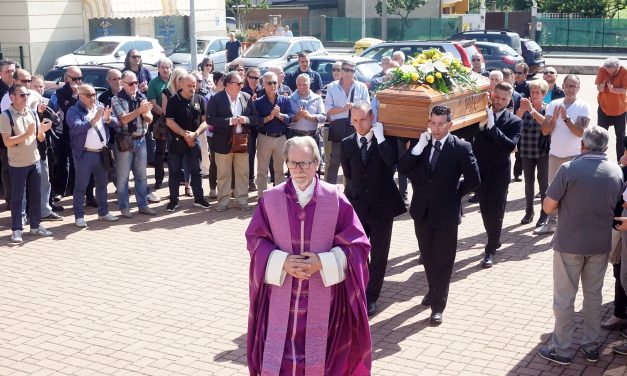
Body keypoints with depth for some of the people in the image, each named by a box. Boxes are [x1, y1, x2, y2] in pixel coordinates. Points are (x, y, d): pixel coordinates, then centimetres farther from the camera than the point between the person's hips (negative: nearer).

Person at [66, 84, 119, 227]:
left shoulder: (100, 108, 11)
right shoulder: (74, 111, -7)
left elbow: (114, 122, 5)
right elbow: (76, 127, -24)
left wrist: (108, 119, -17)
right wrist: (93, 120, -31)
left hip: (102, 153, 6)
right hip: (84, 154, -6)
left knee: (102, 183, 15)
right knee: (81, 186, 0)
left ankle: (103, 212, 26)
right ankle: (79, 216, 6)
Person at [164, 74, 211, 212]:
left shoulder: (200, 99, 1)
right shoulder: (173, 100, -6)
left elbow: (205, 120, -1)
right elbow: (169, 121, -11)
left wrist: (195, 133, -16)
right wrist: (185, 134, -18)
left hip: (194, 140, 2)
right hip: (176, 140, -2)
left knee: (196, 171, 7)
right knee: (174, 172, 5)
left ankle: (198, 199, 16)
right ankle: (173, 200, 13)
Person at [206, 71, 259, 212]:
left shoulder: (247, 98, 4)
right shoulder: (216, 99, -8)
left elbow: (256, 118, 6)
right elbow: (210, 119, -14)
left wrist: (246, 119, -16)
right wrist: (229, 121, -21)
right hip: (224, 142, -3)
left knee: (243, 173, 9)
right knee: (223, 174, 6)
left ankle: (242, 200, 19)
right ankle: (223, 201, 14)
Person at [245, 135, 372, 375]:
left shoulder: (335, 200, -7)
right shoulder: (271, 199, -3)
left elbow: (357, 244, -3)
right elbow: (255, 238, 4)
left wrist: (322, 263, -16)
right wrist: (281, 261, -13)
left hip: (322, 296, -1)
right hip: (281, 295, 1)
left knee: (319, 354, 8)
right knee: (277, 354, 3)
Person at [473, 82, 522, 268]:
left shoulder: (514, 121, -5)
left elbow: (510, 145, -20)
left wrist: (492, 126, -27)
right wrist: (479, 124, -19)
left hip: (499, 174, -3)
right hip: (480, 170, 3)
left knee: (496, 212, 0)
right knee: (485, 210, 15)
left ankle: (490, 250, 8)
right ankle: (494, 241, 34)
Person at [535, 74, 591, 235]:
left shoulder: (583, 107, -6)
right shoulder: (554, 104, 3)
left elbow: (580, 132, -15)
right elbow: (545, 131, -1)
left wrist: (566, 118, -23)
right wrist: (554, 118, -18)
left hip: (574, 156, -4)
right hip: (555, 154, 4)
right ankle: (551, 223, 21)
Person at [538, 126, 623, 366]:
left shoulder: (569, 169, -18)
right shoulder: (616, 171, -3)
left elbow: (548, 207, -13)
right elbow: (616, 206, 11)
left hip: (569, 243, -4)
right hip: (601, 244, 4)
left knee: (564, 298, 7)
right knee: (594, 295, 17)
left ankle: (561, 349, 15)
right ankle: (591, 346, 26)